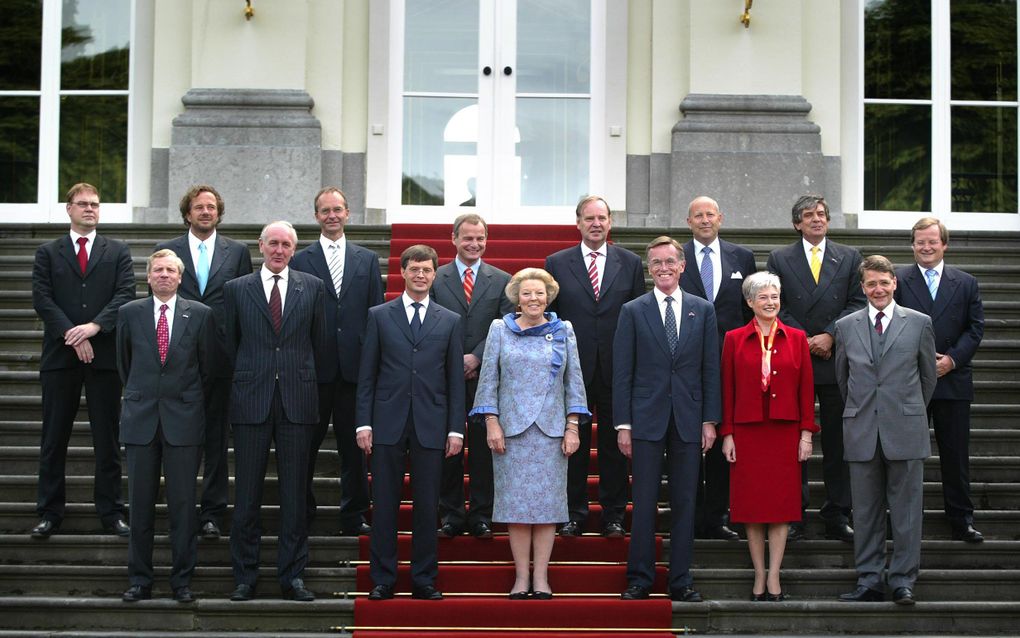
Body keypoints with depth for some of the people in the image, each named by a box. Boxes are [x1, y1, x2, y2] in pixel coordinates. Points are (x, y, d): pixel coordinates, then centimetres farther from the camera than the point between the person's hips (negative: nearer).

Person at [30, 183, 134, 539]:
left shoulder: (118, 252, 10)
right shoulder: (48, 253, 9)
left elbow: (125, 295, -2)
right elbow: (42, 299, -2)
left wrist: (94, 327, -16)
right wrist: (71, 334, -14)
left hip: (105, 354, 0)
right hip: (60, 356, 0)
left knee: (108, 439, 4)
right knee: (54, 439, 4)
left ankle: (111, 513, 10)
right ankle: (50, 513, 11)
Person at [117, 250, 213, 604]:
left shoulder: (200, 314, 3)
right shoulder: (129, 313, 6)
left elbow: (207, 366, 10)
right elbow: (124, 362, 16)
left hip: (184, 419, -1)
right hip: (141, 419, 1)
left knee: (183, 504, 0)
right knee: (140, 504, 4)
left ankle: (182, 581, 8)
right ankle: (139, 580, 11)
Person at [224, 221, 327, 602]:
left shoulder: (312, 288, 7)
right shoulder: (237, 289, 6)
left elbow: (319, 342, 12)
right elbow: (230, 343, 11)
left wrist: (305, 379, 12)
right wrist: (248, 379, 10)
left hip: (297, 401, 1)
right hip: (251, 400, 0)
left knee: (295, 494, 4)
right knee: (247, 493, 2)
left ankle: (292, 577, 10)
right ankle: (245, 578, 10)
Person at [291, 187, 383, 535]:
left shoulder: (367, 260, 10)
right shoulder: (300, 261, 4)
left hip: (355, 365, 2)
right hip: (315, 366, -1)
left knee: (354, 445, 6)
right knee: (306, 444, 5)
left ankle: (353, 516, 13)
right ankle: (303, 513, 16)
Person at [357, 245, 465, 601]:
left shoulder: (450, 322, 10)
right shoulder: (379, 316, 7)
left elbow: (456, 380, 8)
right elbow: (367, 375, 5)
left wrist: (456, 428, 1)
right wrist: (363, 423, -3)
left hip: (430, 426, 1)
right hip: (388, 424, -1)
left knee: (427, 506, 4)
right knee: (384, 505, 2)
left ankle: (424, 581, 12)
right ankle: (382, 580, 9)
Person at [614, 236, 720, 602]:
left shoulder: (703, 310, 8)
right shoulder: (633, 312, 4)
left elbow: (711, 369, 7)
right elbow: (622, 372, 1)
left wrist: (710, 420, 1)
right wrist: (623, 424, -4)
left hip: (689, 420, 1)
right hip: (647, 419, -1)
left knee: (684, 503, 5)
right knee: (644, 503, 1)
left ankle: (681, 581, 11)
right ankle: (639, 579, 8)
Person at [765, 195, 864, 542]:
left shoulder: (849, 258, 10)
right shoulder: (779, 259, 7)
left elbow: (858, 303, 3)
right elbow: (774, 307, 1)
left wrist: (830, 335, -10)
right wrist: (803, 341, -9)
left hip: (836, 361, 1)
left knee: (837, 442, 3)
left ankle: (837, 516, 9)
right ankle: (793, 516, 7)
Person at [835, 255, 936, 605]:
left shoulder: (919, 323, 3)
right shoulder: (845, 326, 8)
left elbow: (929, 376, 11)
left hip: (905, 431, -2)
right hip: (862, 433, 2)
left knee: (906, 510, 1)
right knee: (866, 512, 5)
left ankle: (903, 582, 7)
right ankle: (869, 582, 11)